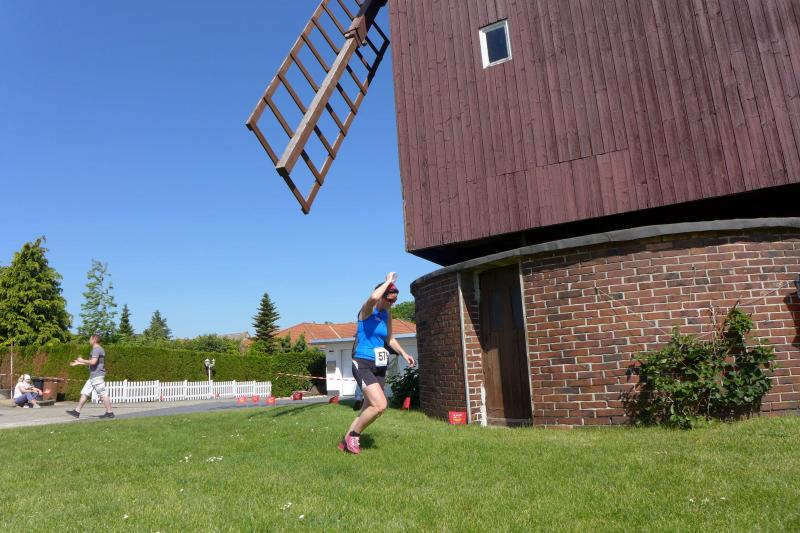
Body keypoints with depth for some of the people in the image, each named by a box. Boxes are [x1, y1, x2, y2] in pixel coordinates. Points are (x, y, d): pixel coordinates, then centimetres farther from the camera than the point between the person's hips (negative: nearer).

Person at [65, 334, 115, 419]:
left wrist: (82, 360, -8)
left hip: (97, 376, -11)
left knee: (103, 394, -8)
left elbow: (93, 362, -23)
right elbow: (93, 363, 28)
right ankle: (77, 411, 14)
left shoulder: (97, 349, -12)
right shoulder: (97, 349, 21)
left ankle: (109, 412, -5)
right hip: (93, 376, 11)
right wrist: (79, 363, 32)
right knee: (84, 393, 11)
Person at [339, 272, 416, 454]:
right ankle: (353, 435, 3)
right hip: (363, 365, -8)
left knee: (369, 408, 12)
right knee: (380, 406, -20)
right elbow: (373, 298, -36)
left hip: (379, 367, 8)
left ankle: (346, 442, 28)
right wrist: (388, 281, -21)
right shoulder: (367, 310, -10)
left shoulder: (387, 315, 12)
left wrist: (403, 353, 15)